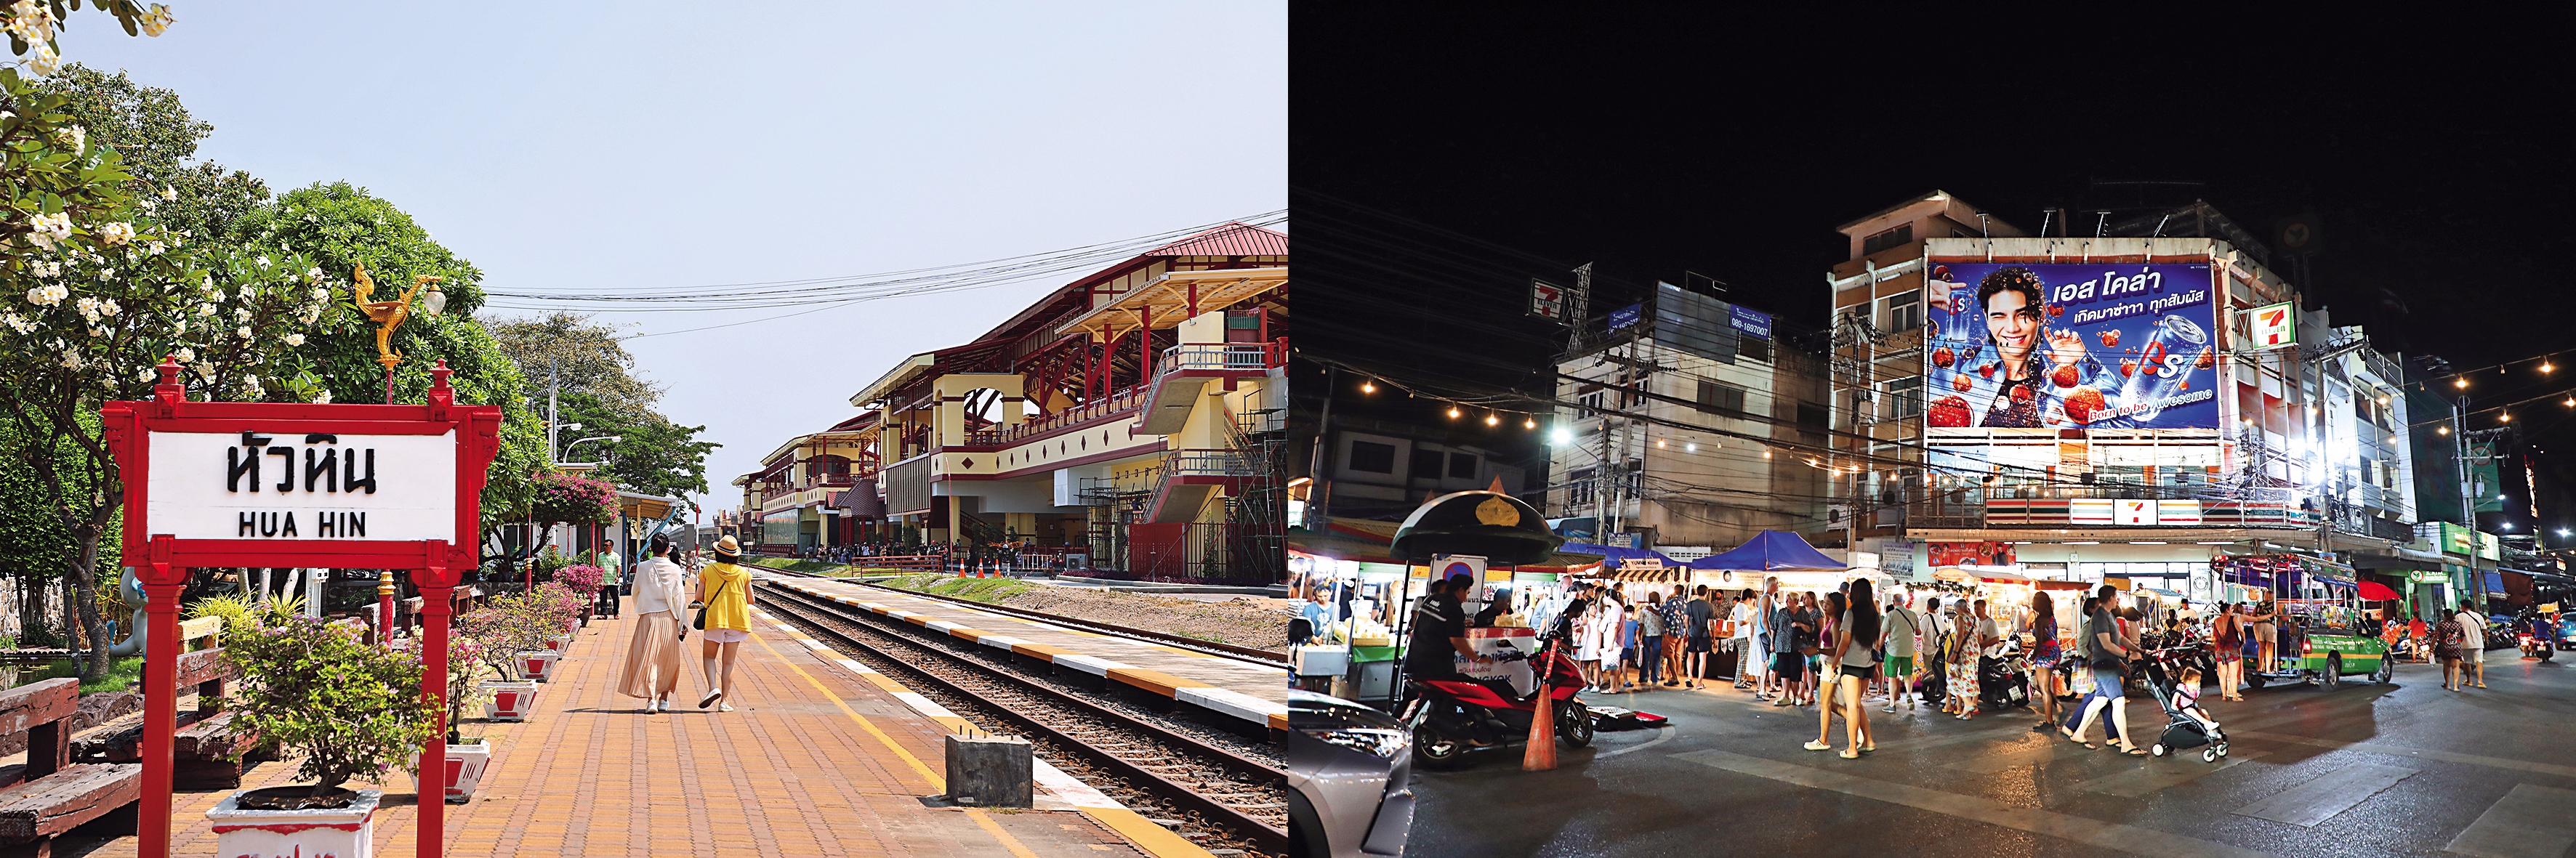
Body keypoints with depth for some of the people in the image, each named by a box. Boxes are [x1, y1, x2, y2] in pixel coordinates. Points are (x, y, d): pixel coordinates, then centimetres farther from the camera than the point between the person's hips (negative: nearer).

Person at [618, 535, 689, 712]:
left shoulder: (643, 567, -3)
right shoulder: (675, 569, -5)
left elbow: (635, 592, 10)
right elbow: (679, 598, -3)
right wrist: (683, 624, 2)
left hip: (648, 617, 0)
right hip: (669, 617, 1)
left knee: (648, 658, 1)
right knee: (667, 660, 13)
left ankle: (651, 699, -10)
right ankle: (664, 699, 19)